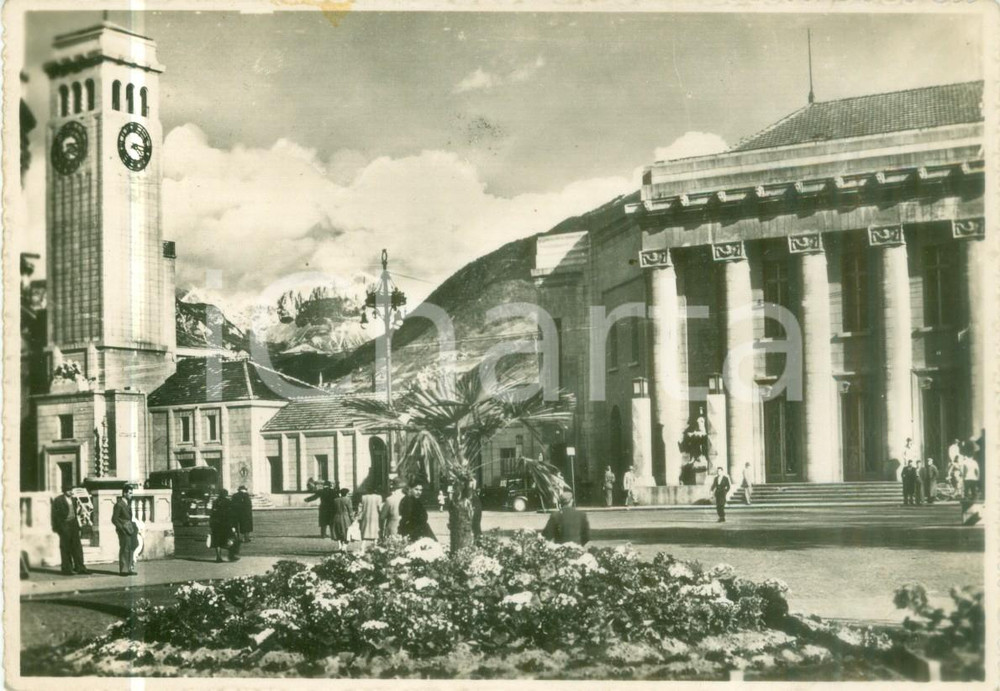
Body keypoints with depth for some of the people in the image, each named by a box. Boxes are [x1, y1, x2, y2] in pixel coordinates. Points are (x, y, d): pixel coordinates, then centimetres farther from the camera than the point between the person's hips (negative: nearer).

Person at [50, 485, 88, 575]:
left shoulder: (74, 499, 14)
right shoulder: (58, 500, -5)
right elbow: (55, 514, -6)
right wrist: (56, 527, -10)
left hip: (73, 524, 5)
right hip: (64, 525, -5)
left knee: (77, 546, 3)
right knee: (65, 548, 0)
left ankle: (79, 567, 7)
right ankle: (67, 569, 6)